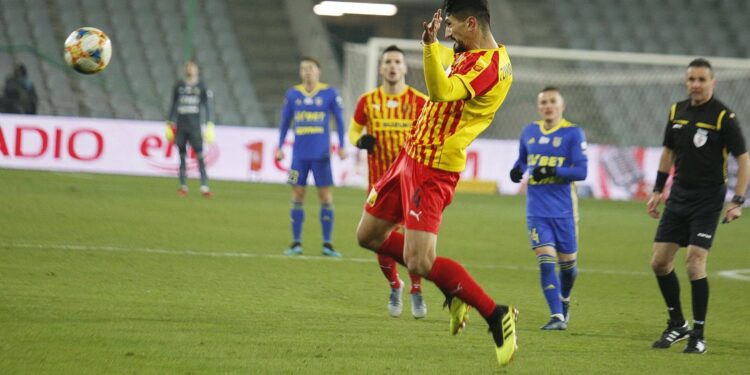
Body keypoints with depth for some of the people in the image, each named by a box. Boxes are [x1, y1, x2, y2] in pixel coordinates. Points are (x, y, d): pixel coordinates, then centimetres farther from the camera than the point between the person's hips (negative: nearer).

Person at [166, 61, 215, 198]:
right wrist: (170, 123, 16)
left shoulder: (201, 86, 1)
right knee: (182, 157, 4)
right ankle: (183, 186, 10)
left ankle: (204, 187, -13)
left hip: (195, 126, -3)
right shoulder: (178, 86, 9)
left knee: (200, 156, -10)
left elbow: (207, 106, 1)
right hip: (180, 126, 3)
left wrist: (210, 125, -7)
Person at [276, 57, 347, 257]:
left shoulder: (329, 93, 0)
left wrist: (341, 146, 0)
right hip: (299, 154, 2)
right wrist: (279, 147, 10)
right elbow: (285, 122, 14)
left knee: (326, 196, -2)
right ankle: (296, 243, 8)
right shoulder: (293, 94, 7)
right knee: (297, 196, 2)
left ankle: (327, 244, 4)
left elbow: (339, 120, 5)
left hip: (321, 154, -2)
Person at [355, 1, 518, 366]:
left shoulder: (489, 64, -20)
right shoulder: (469, 55, 12)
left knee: (419, 263, -17)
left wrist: (431, 43, -37)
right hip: (411, 155, 11)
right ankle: (453, 287, 21)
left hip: (432, 168, -11)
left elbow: (442, 91, -35)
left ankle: (496, 315, -4)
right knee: (369, 235, 16)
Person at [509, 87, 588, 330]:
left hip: (563, 210, -2)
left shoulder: (573, 133, -5)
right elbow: (522, 160, 24)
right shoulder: (529, 132, 8)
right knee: (545, 262, -12)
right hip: (537, 210, 2)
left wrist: (552, 171, -25)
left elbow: (581, 171, -12)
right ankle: (557, 317, -11)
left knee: (567, 263, 8)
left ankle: (564, 300, 39)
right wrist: (518, 171, 1)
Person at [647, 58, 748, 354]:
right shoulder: (677, 111, 6)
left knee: (695, 265, -13)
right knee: (659, 262, 4)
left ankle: (698, 335, -1)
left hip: (708, 202, -6)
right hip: (678, 198, 6)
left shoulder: (724, 117, -11)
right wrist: (657, 191, 16)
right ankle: (677, 324, 22)